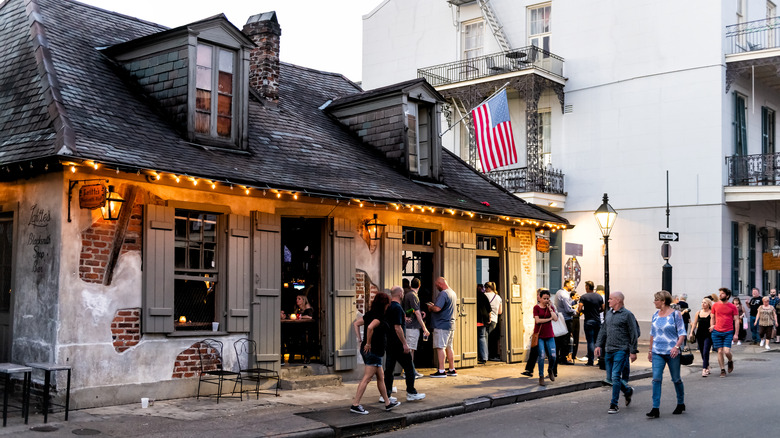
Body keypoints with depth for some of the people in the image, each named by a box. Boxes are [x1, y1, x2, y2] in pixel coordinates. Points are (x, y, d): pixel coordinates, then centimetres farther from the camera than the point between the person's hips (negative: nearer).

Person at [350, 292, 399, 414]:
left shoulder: (370, 314, 11)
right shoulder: (379, 316, -15)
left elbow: (356, 324, 14)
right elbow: (370, 327, -30)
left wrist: (360, 340, 11)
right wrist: (368, 343, -19)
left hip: (366, 350, 10)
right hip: (374, 351, -10)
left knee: (381, 377, 18)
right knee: (366, 378, -6)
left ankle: (388, 403, 28)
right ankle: (355, 405, -5)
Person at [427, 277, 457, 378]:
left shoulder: (443, 293, -16)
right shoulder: (453, 293, 15)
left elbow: (437, 309, -26)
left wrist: (431, 307, -5)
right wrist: (434, 306, 19)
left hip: (442, 325, -9)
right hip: (451, 324, 9)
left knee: (440, 347, -6)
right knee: (449, 347, 14)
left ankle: (441, 371, -7)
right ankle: (452, 370, 18)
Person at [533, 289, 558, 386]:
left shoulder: (551, 307, 9)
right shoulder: (536, 307, -1)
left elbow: (555, 318, -4)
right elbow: (537, 320, -12)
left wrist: (549, 308, -7)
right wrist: (549, 319, -6)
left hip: (549, 335, 3)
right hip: (539, 335, -3)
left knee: (553, 356, -4)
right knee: (542, 356, -9)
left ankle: (550, 370, 27)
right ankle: (541, 377, 3)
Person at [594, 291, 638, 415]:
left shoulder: (627, 314, -7)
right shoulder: (608, 313, 13)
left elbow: (633, 334, -7)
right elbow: (603, 330, 19)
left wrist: (633, 351, -10)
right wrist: (599, 345, 11)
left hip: (621, 350, -7)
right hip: (609, 350, 7)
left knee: (615, 377, -10)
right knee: (610, 377, 11)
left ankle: (614, 405, -2)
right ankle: (628, 391, 36)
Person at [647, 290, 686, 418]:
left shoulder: (675, 314, -6)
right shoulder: (655, 315, 10)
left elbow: (682, 333, -8)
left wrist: (677, 346, -24)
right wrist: (650, 350, 20)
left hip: (672, 352, -4)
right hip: (657, 352, 4)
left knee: (676, 379, 9)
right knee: (656, 379, -7)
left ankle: (681, 404, 29)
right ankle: (655, 409, -9)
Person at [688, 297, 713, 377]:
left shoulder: (711, 313, -4)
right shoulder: (698, 313, 9)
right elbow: (694, 323, 13)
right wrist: (691, 333, 6)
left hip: (708, 335, -5)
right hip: (699, 335, 5)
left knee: (705, 352, -13)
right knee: (702, 353, 10)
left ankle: (704, 370, -14)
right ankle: (707, 368, 26)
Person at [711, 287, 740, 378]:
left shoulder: (732, 307, 0)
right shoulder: (715, 305, 6)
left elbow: (736, 320, 1)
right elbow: (713, 318, 18)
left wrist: (736, 334, -3)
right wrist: (712, 326, 3)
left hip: (728, 333, -2)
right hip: (716, 332, 2)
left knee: (727, 351, -11)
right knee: (720, 351, 3)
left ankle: (730, 361, 23)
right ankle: (722, 370, 14)